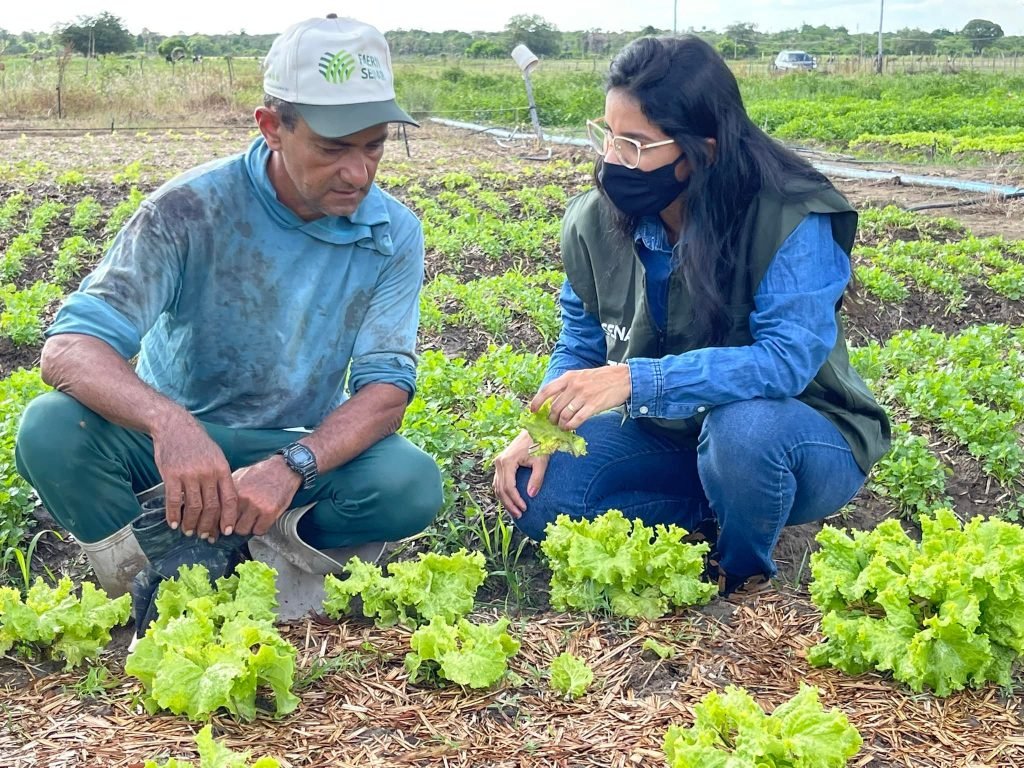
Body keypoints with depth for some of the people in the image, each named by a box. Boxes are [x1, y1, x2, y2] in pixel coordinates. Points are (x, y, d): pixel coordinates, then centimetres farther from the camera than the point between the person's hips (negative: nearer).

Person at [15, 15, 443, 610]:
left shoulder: (395, 236, -10)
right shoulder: (191, 209, -19)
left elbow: (386, 387, -16)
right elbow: (69, 349, -27)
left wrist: (292, 466, -37)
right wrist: (169, 423, -49)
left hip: (300, 449, 2)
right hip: (170, 440, -2)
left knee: (413, 485, -28)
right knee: (52, 431, -31)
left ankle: (193, 546, -11)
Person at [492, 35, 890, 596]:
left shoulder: (792, 220, -25)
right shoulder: (595, 221, -9)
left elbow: (788, 359, -35)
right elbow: (580, 347, 2)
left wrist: (635, 380, -44)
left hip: (798, 441, -4)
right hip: (666, 436, 4)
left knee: (743, 426, -39)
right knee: (536, 493, -17)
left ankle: (742, 577, -7)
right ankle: (713, 518, -1)